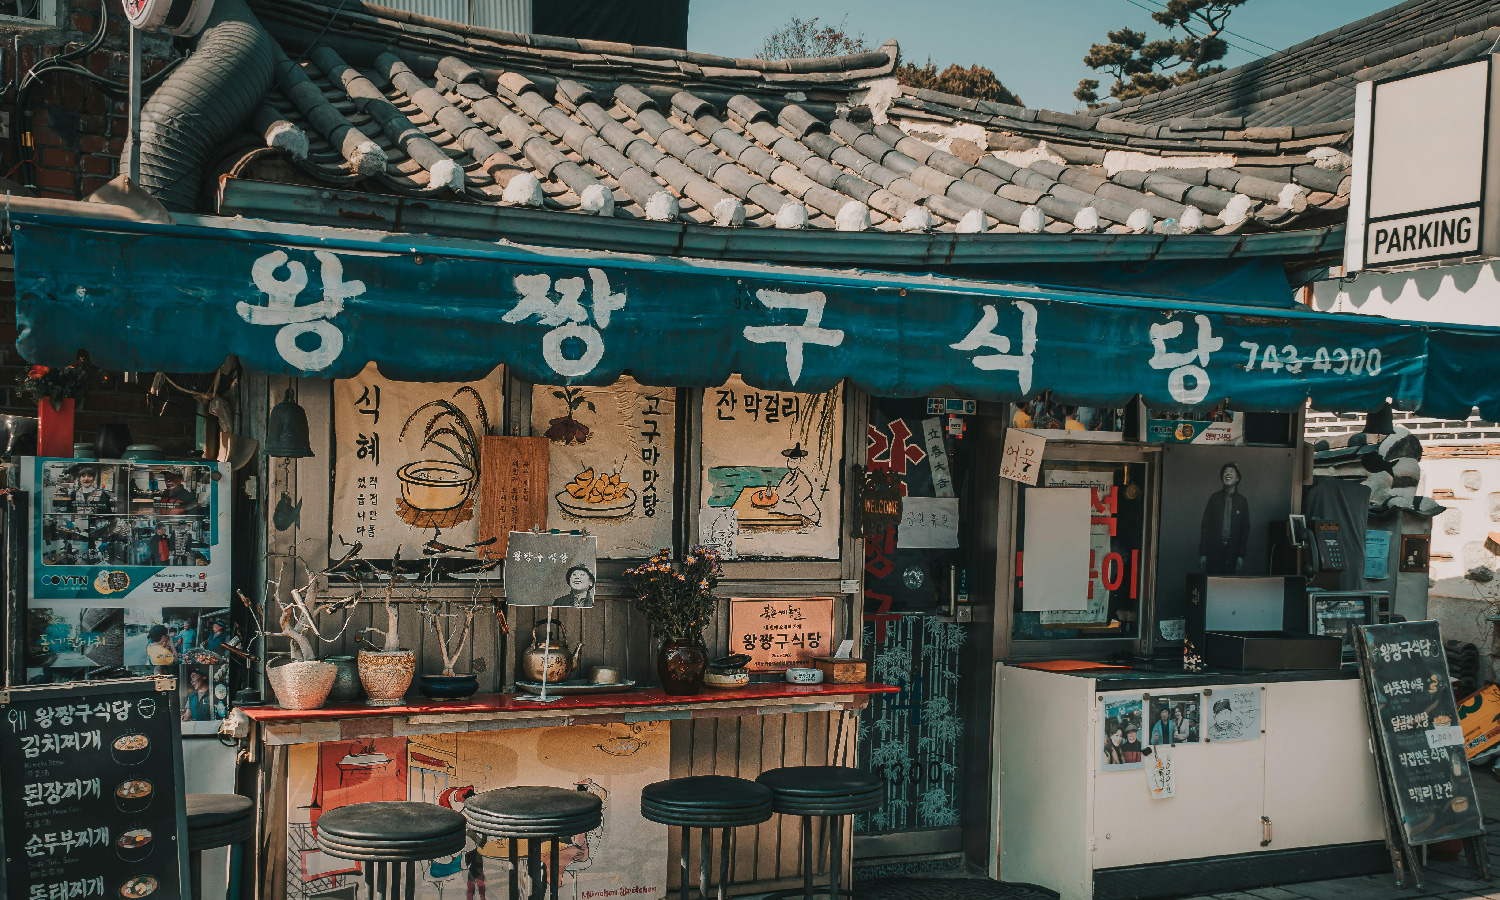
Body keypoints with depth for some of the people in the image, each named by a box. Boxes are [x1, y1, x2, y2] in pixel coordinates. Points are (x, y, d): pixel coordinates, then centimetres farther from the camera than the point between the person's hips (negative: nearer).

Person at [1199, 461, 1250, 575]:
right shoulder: (1214, 498, 4)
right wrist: (1202, 553, -2)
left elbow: (1245, 529, 5)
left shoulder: (1242, 501, 5)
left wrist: (1241, 555, 0)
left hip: (1232, 552, 0)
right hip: (1213, 549, 0)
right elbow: (1206, 525, 3)